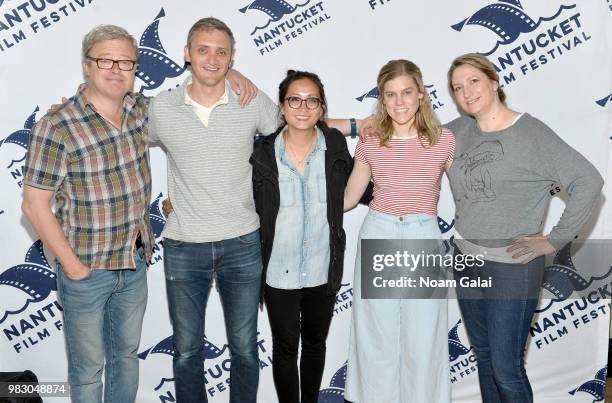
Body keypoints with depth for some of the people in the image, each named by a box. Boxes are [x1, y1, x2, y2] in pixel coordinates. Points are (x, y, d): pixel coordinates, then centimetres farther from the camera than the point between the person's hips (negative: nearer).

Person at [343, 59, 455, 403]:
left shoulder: (444, 140, -3)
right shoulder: (370, 142, -1)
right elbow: (348, 198, 8)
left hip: (424, 239, -1)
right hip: (378, 236, 1)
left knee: (423, 339, 7)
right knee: (377, 335, 12)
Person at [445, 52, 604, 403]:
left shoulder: (531, 132, -11)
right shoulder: (458, 131, 4)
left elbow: (589, 181, -14)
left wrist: (554, 241, -13)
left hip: (513, 266, -5)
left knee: (506, 370, 1)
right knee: (484, 357, 19)